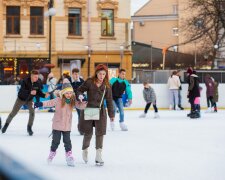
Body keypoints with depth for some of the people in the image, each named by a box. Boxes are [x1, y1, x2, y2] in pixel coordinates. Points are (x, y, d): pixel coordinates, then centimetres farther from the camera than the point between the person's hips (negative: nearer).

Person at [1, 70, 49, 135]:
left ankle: (29, 128, 1)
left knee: (32, 112, -17)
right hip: (21, 99, -2)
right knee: (13, 112, 8)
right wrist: (30, 92, -56)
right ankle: (6, 124, 33)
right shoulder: (25, 81, -31)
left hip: (30, 99, 2)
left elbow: (39, 92, -12)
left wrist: (44, 95, -32)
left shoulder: (38, 83, -19)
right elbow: (22, 91, -40)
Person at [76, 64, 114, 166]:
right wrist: (80, 95, -21)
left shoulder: (107, 85, 0)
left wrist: (111, 114, 4)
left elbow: (109, 100, 3)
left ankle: (98, 156, 2)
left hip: (100, 111, 1)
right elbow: (80, 90, 2)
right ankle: (85, 150, 34)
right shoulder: (89, 82, -7)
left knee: (100, 133, -3)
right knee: (88, 133, 7)